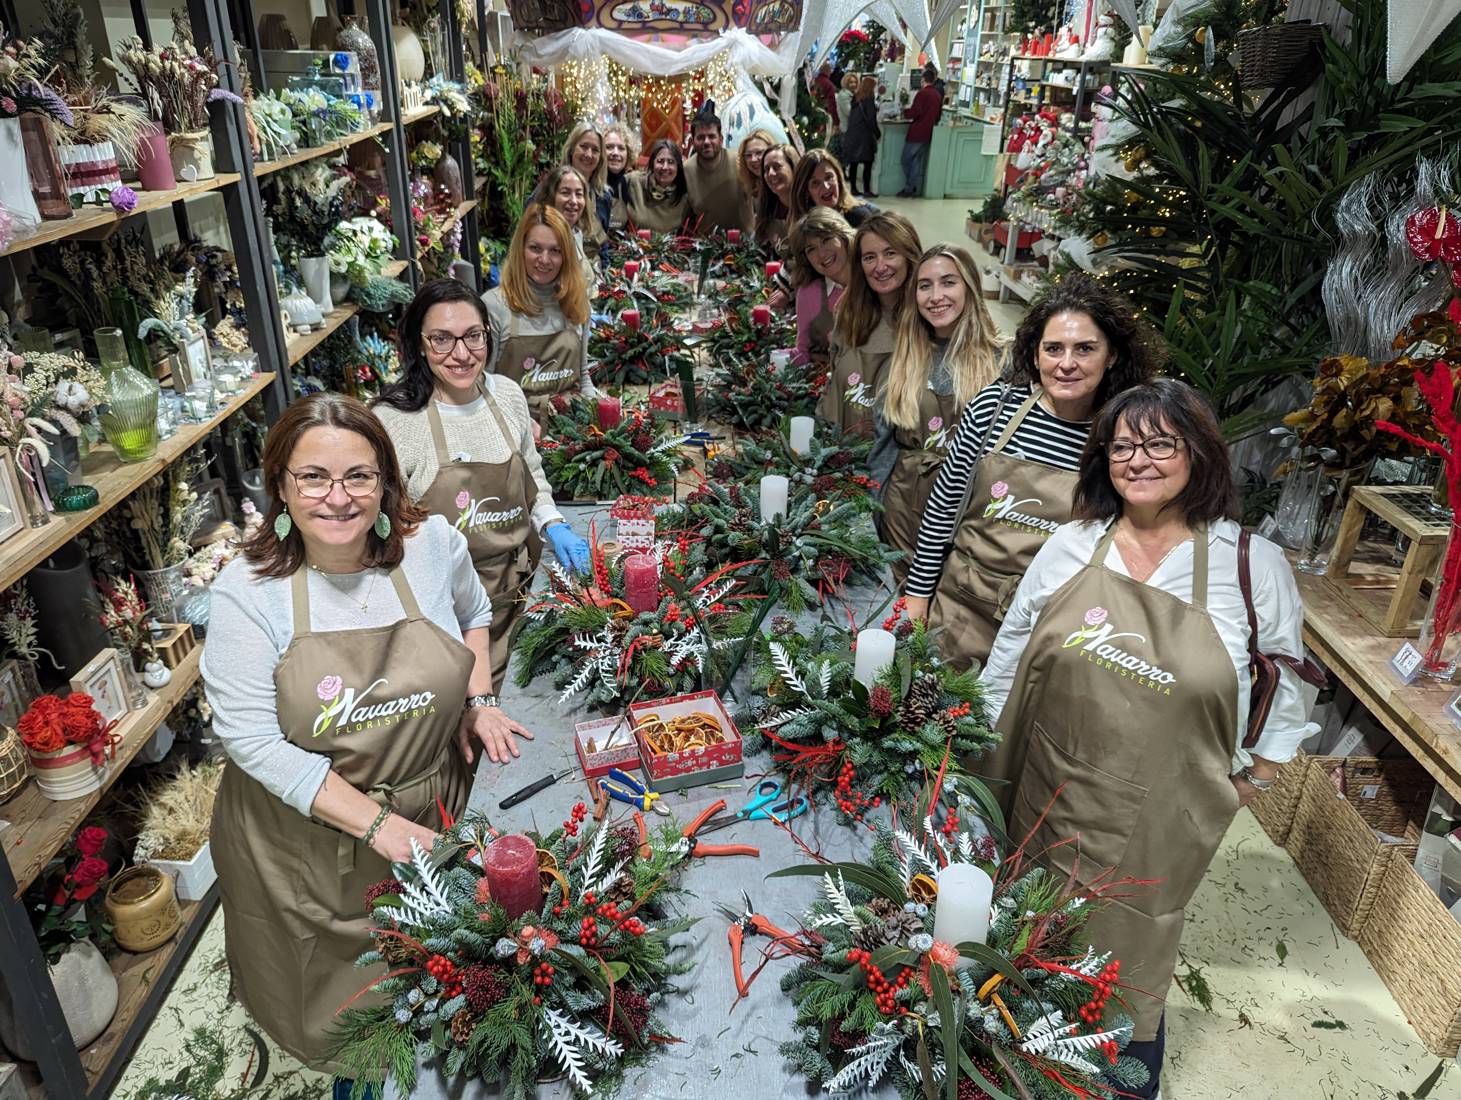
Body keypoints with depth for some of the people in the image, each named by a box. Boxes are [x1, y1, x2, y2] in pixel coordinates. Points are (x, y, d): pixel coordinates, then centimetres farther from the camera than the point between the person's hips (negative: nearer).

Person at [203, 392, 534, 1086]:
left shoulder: (433, 545, -12)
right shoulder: (247, 592, -20)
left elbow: (473, 614, 11)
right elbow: (252, 740, -21)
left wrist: (480, 700, -3)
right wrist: (374, 822, -24)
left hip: (434, 813, 2)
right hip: (306, 836, -2)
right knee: (332, 980, 22)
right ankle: (339, 1064, 55)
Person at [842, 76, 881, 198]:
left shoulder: (856, 100, 9)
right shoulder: (869, 100, -11)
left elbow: (850, 117, 12)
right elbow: (871, 119, -14)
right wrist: (878, 133, -4)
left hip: (852, 136, 7)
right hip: (864, 136, -7)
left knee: (853, 163, 10)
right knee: (867, 164, -2)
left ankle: (853, 188, 15)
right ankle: (867, 190, -3)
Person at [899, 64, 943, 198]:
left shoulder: (923, 93, -12)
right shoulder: (938, 95, 10)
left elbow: (914, 112, -16)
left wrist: (905, 111, 2)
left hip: (916, 133, -7)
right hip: (928, 134, 7)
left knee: (907, 160, 2)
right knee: (918, 162, 11)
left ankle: (909, 189, 0)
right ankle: (915, 190, 10)